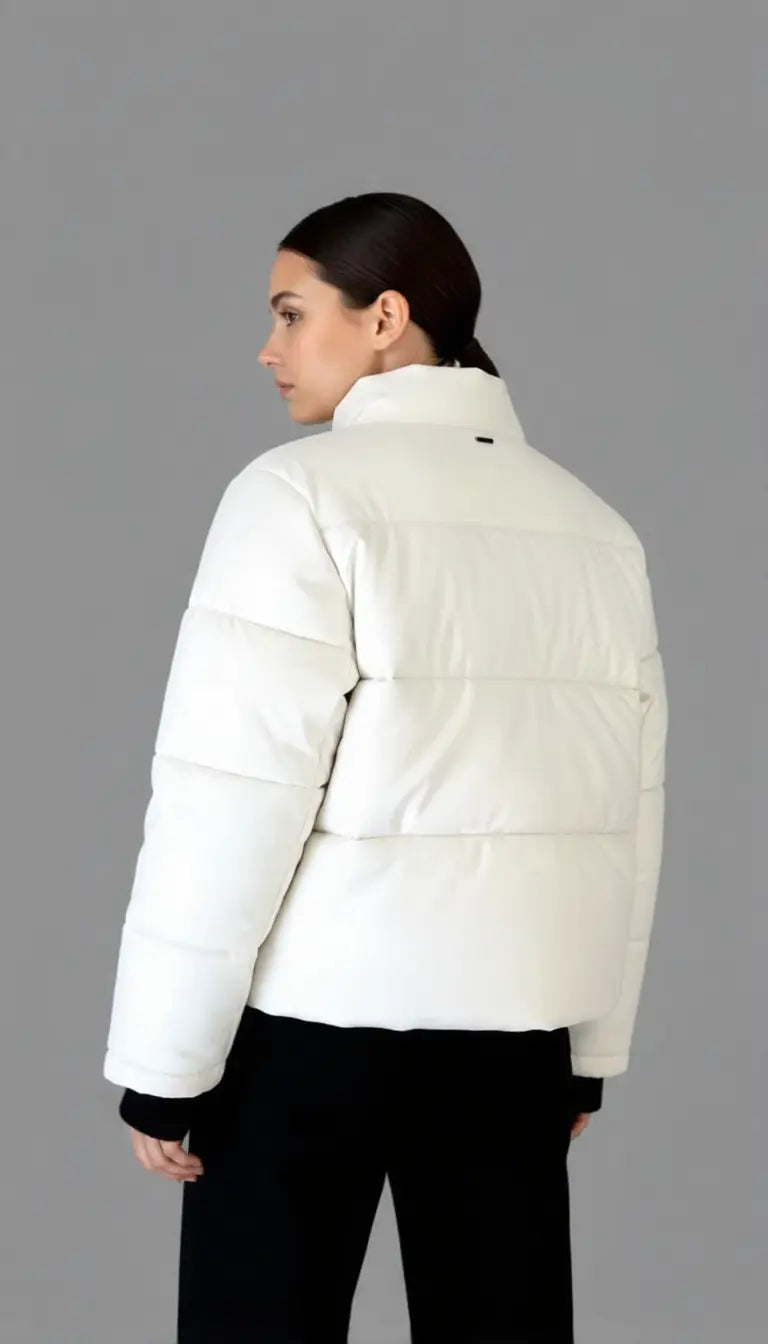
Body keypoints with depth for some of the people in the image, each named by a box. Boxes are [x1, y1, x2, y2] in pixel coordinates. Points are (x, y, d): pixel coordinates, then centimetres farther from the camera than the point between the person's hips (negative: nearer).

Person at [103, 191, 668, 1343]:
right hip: (516, 1005, 5)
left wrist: (161, 1058, -9)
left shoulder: (306, 493, -9)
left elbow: (233, 797, -14)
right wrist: (596, 1045, 17)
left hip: (317, 1001, -5)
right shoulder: (596, 527, 9)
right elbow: (630, 808, 10)